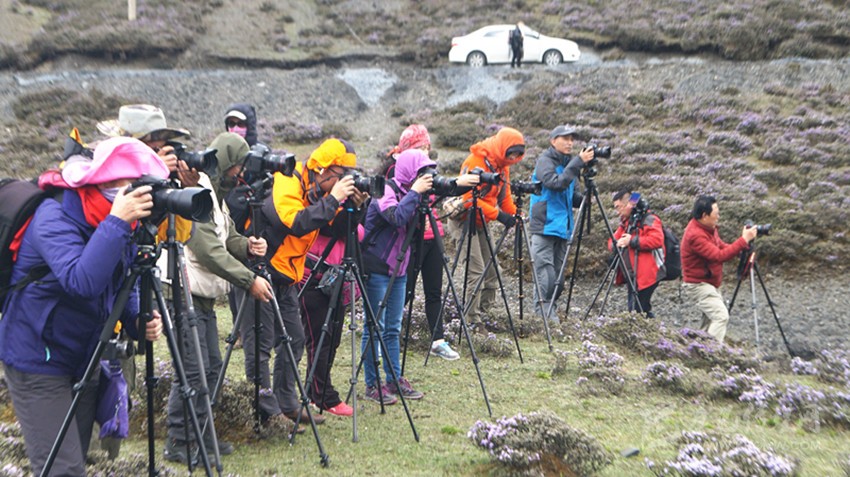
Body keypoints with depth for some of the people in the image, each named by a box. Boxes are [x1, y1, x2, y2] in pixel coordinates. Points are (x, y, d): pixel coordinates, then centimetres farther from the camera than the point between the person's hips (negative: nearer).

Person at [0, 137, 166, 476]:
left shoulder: (122, 225, 0)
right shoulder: (55, 218, -23)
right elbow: (81, 282, -39)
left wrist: (139, 322, -11)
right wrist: (116, 221, -42)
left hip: (85, 361, 8)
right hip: (39, 363, -8)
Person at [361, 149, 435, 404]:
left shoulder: (408, 193, 9)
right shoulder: (385, 192, -13)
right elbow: (397, 217, -31)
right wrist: (415, 192, -23)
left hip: (398, 269, 8)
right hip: (377, 269, -8)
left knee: (393, 328, 12)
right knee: (375, 327, -2)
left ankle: (395, 380, 18)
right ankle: (372, 385, 4)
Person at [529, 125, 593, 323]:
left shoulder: (568, 163, 17)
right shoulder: (545, 160, -4)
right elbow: (556, 183, -22)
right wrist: (578, 162, -23)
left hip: (562, 228, 7)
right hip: (544, 227, -7)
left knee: (559, 278, 8)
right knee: (547, 275, -12)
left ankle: (549, 314, 15)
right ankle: (544, 316, -8)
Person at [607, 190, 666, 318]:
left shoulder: (649, 220, -8)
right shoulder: (626, 222, 19)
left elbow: (657, 240, -22)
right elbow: (612, 241, 18)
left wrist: (632, 241, -21)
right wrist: (615, 244, -6)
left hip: (646, 275, -9)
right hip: (633, 276, 9)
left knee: (637, 311, -14)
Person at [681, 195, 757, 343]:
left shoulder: (708, 228, 4)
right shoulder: (695, 235, -26)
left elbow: (723, 247, 12)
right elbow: (719, 256, -30)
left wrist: (742, 245, -4)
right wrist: (743, 240, -28)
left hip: (709, 283, 10)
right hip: (697, 285, -10)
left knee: (711, 319, 16)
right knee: (721, 316, -20)